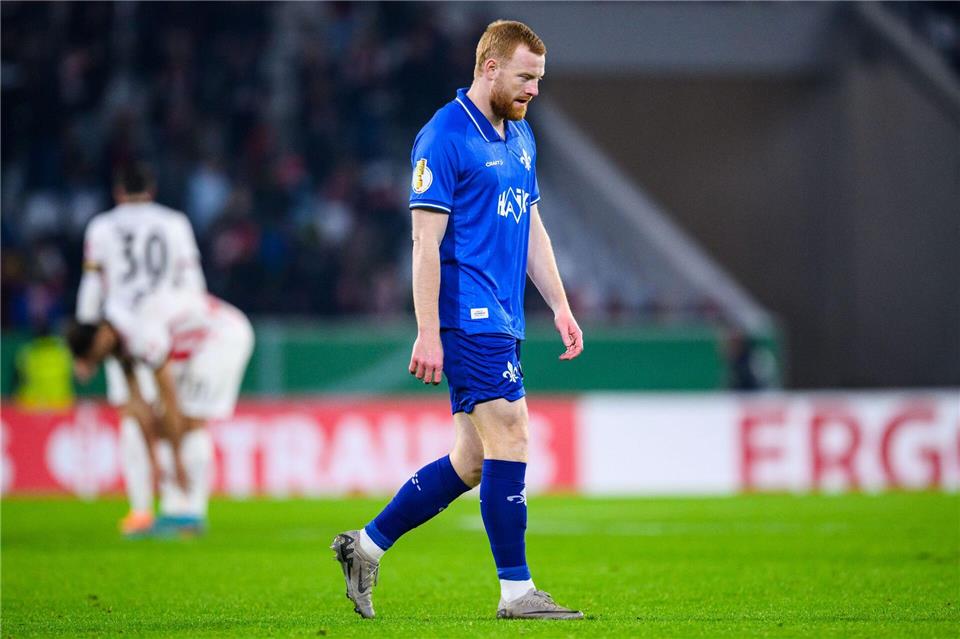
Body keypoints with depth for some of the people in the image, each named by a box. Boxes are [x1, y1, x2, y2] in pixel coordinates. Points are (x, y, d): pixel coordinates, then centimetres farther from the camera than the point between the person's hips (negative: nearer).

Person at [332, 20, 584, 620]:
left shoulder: (521, 137, 16)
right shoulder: (444, 137, -11)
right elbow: (426, 241, -14)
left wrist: (561, 305, 16)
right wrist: (428, 333, -17)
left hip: (502, 322, 9)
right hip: (468, 319, -9)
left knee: (473, 462, 9)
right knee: (510, 441, -10)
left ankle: (366, 545, 19)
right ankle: (517, 591, -4)